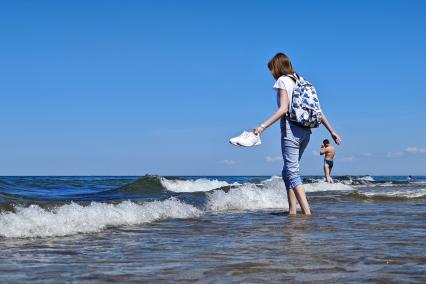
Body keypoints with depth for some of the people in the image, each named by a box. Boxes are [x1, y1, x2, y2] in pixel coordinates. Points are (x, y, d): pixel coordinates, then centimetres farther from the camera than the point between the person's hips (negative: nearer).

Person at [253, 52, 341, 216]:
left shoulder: (282, 81, -2)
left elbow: (283, 109, -16)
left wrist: (263, 126, -23)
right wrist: (331, 131, 20)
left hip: (290, 130, -8)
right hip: (305, 131, 8)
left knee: (292, 172, -9)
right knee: (288, 171, 14)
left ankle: (306, 211, -20)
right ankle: (292, 211, 9)